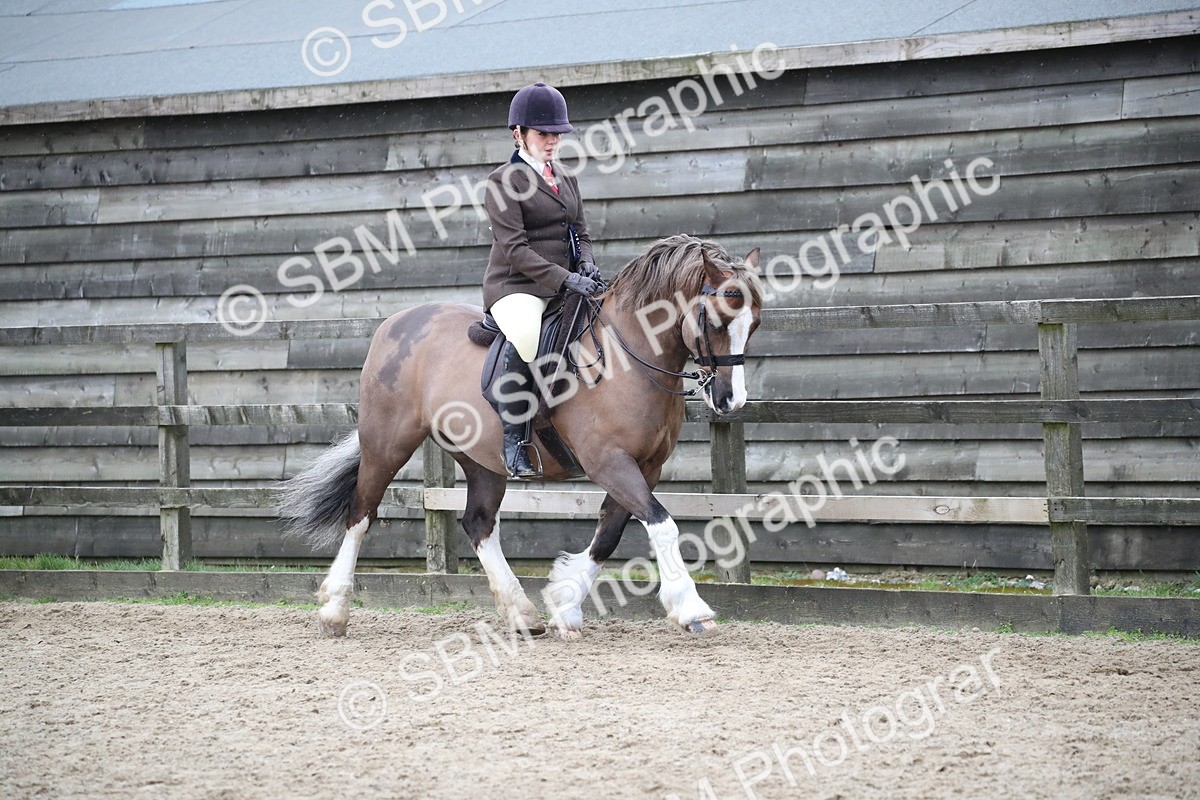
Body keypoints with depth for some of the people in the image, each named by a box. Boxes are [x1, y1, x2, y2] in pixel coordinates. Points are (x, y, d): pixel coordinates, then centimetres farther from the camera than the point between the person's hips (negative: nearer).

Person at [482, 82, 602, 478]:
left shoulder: (568, 181, 20)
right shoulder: (503, 181, -3)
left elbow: (581, 233, 22)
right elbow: (514, 248, -13)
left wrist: (587, 265, -2)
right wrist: (566, 279, -22)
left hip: (564, 288, 8)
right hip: (516, 286, -8)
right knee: (525, 337, -38)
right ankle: (514, 443, -29)